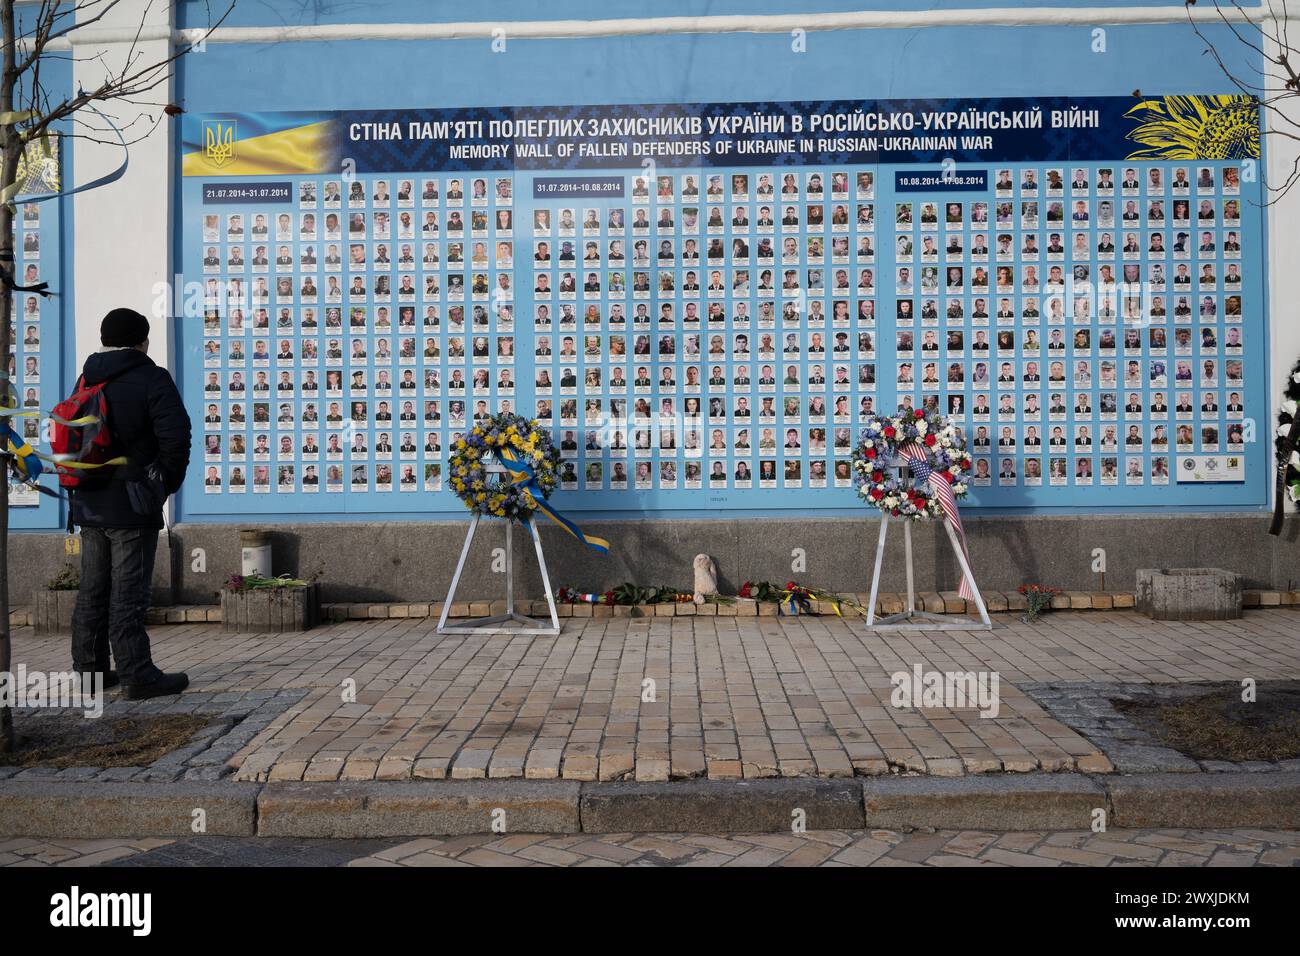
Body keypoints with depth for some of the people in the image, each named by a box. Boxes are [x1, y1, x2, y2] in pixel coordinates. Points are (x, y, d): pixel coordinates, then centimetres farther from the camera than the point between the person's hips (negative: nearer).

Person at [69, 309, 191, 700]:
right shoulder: (151, 379, -8)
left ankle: (89, 670, 21)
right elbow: (175, 436, -18)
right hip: (132, 505, -7)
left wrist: (87, 481, 16)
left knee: (92, 591, 13)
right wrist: (168, 483, -4)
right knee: (128, 593, -5)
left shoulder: (86, 381, 14)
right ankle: (136, 675, -2)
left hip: (89, 503, 7)